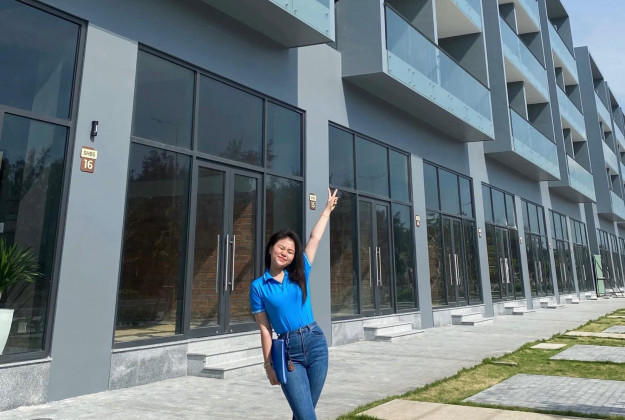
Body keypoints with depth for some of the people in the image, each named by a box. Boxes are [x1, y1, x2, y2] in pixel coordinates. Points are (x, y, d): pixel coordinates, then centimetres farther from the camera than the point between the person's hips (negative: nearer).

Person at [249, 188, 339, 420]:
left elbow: (314, 238, 8)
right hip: (287, 350, -2)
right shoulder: (258, 286, 0)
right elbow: (265, 329, 1)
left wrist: (328, 209, 14)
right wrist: (269, 364, 1)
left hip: (315, 342, 2)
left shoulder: (300, 274, 4)